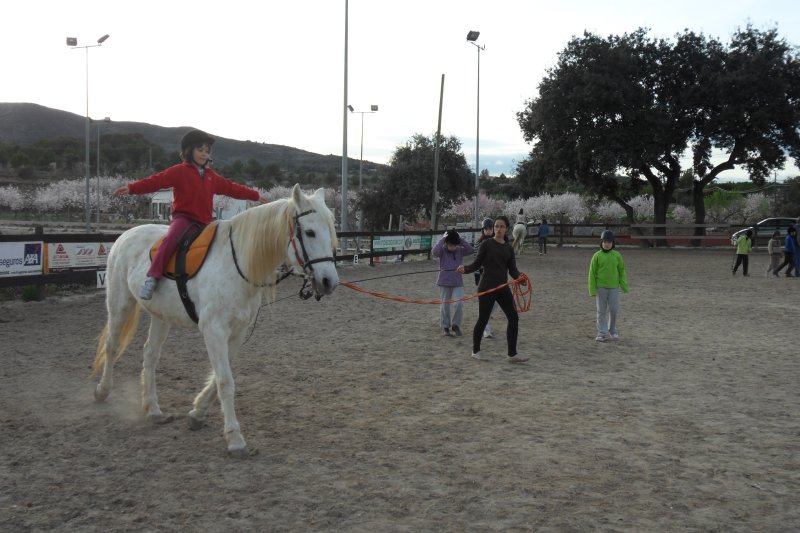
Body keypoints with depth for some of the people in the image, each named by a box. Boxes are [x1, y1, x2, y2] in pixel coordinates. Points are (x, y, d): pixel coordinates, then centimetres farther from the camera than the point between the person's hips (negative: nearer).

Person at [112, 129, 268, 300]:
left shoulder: (211, 176, 18)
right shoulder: (180, 171, 0)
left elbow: (230, 187, 25)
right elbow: (157, 180, -11)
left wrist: (255, 195, 28)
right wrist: (132, 188, -23)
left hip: (204, 221, 6)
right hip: (183, 217, -6)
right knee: (171, 238, -32)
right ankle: (152, 278, -34)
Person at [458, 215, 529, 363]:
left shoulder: (509, 248, 9)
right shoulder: (486, 244, -4)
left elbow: (512, 270, 4)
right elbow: (476, 264, -5)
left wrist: (520, 277, -17)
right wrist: (465, 269, -24)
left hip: (503, 288, 5)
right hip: (487, 288, -5)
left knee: (514, 318, -1)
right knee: (483, 319, 2)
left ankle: (512, 354, 8)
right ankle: (476, 351, 22)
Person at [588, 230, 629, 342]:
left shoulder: (617, 255, 1)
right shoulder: (597, 256, -4)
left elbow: (622, 271, 6)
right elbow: (592, 273, -3)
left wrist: (624, 286, 2)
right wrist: (592, 289, -6)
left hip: (614, 287, 1)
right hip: (600, 287, -1)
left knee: (614, 310, 3)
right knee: (602, 311, 4)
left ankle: (612, 331, 23)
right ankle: (602, 333, 11)